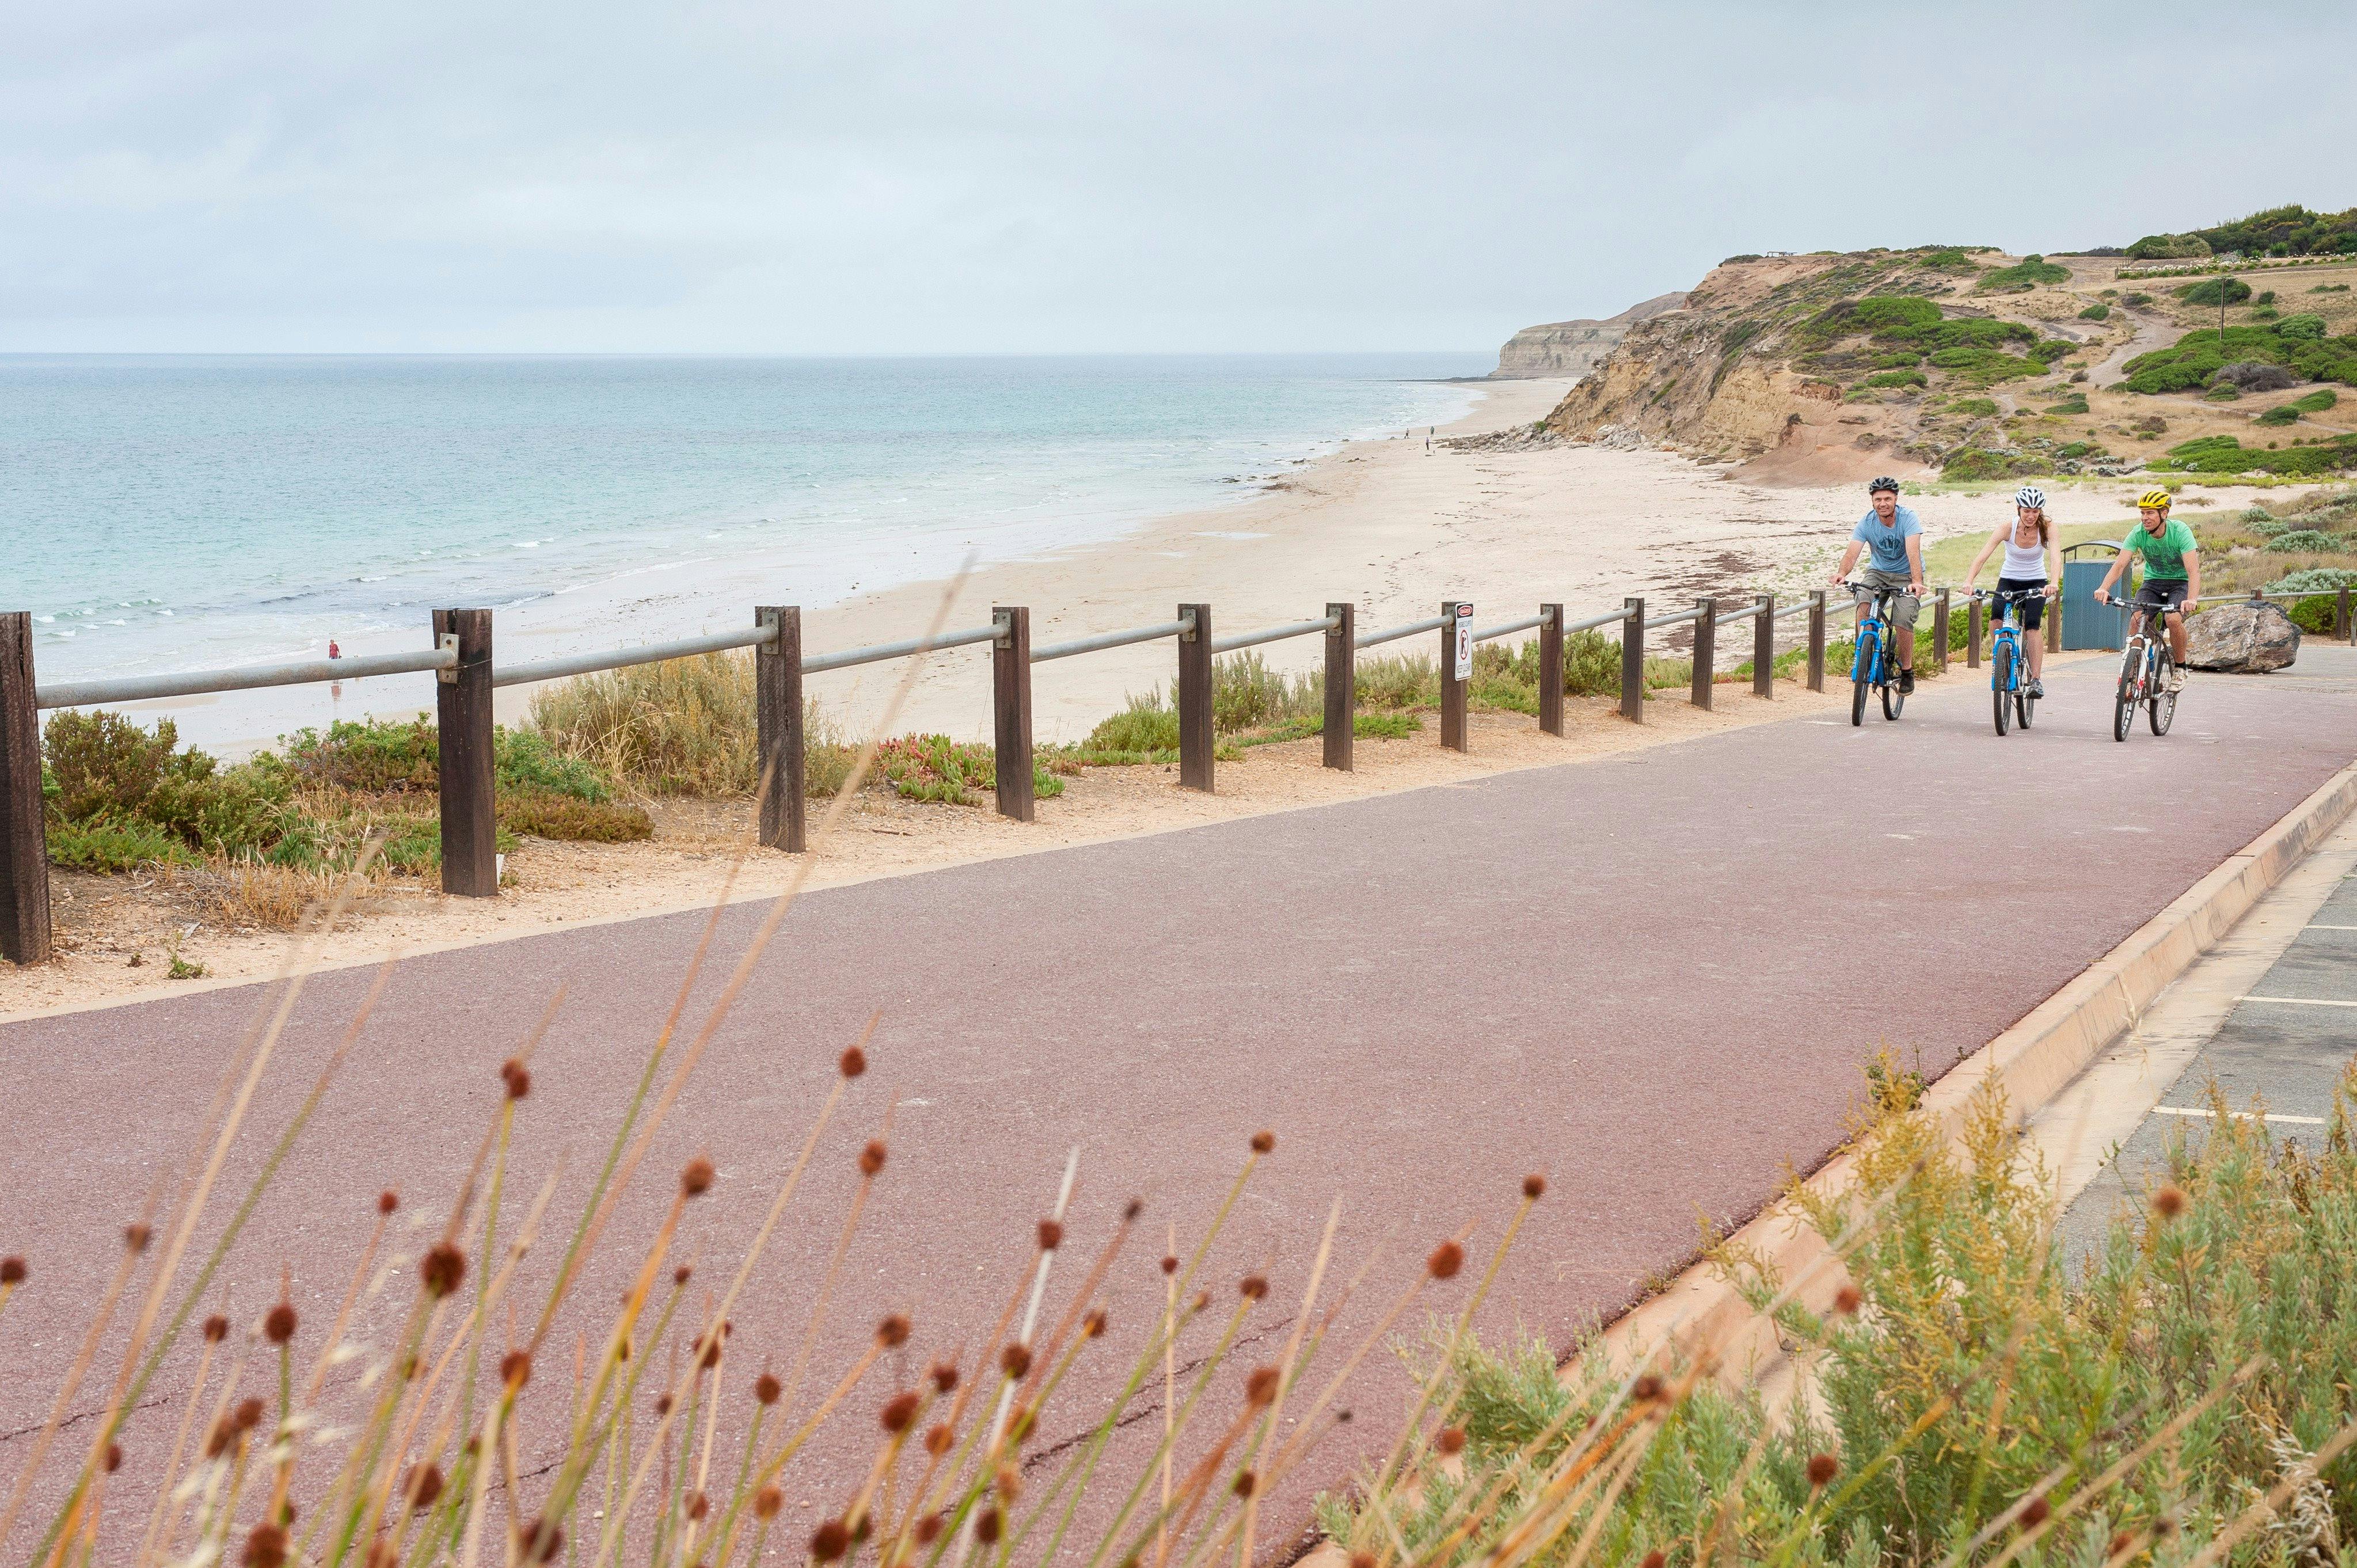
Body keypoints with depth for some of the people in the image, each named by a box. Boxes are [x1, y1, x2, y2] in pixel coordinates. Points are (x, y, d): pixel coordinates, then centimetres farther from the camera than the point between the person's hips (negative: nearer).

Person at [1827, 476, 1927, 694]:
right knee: (1864, 606, -28)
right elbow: (1852, 552, -25)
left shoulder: (1907, 518, -21)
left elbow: (1913, 551, -35)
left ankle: (1907, 671, -2)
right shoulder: (1867, 522, -13)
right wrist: (1842, 573, -47)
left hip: (1906, 576, -2)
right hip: (1878, 572, 2)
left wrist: (1916, 581, -51)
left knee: (1903, 619, -22)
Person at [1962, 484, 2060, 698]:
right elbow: (1982, 556, -28)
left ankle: (2037, 679, -21)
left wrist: (2053, 583, -51)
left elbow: (2054, 558, -31)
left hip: (2036, 582, -1)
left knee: (2032, 625, -22)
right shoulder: (2007, 528, -19)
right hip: (2009, 580, 1)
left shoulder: (2047, 529, -17)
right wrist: (1969, 581, -45)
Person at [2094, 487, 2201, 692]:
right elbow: (2120, 564, -22)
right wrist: (2104, 589, -42)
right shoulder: (2138, 533, -14)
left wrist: (2191, 600, -48)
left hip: (2179, 583, -3)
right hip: (2152, 582, 3)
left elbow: (2193, 570, -31)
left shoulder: (2180, 531, -23)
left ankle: (2179, 668, -7)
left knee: (2174, 619, -31)